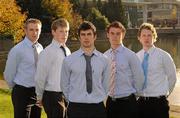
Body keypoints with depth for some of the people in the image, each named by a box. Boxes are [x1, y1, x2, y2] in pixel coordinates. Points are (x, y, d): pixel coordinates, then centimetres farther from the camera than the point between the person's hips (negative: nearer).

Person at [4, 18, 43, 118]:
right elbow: (8, 74, -5)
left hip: (37, 91, 6)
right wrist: (16, 88, 7)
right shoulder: (17, 50, -13)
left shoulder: (40, 48, 4)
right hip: (22, 92, -5)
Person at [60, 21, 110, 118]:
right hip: (76, 108, -1)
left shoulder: (103, 60, 3)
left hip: (97, 108, 1)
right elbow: (64, 84, 8)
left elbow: (106, 84, 11)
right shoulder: (68, 60, -1)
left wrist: (99, 99, 10)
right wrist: (73, 101, 9)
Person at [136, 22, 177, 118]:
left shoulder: (163, 56, -6)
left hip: (159, 102, -3)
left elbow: (172, 78, 3)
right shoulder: (136, 57, 5)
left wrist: (164, 94, 10)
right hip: (141, 102, 4)